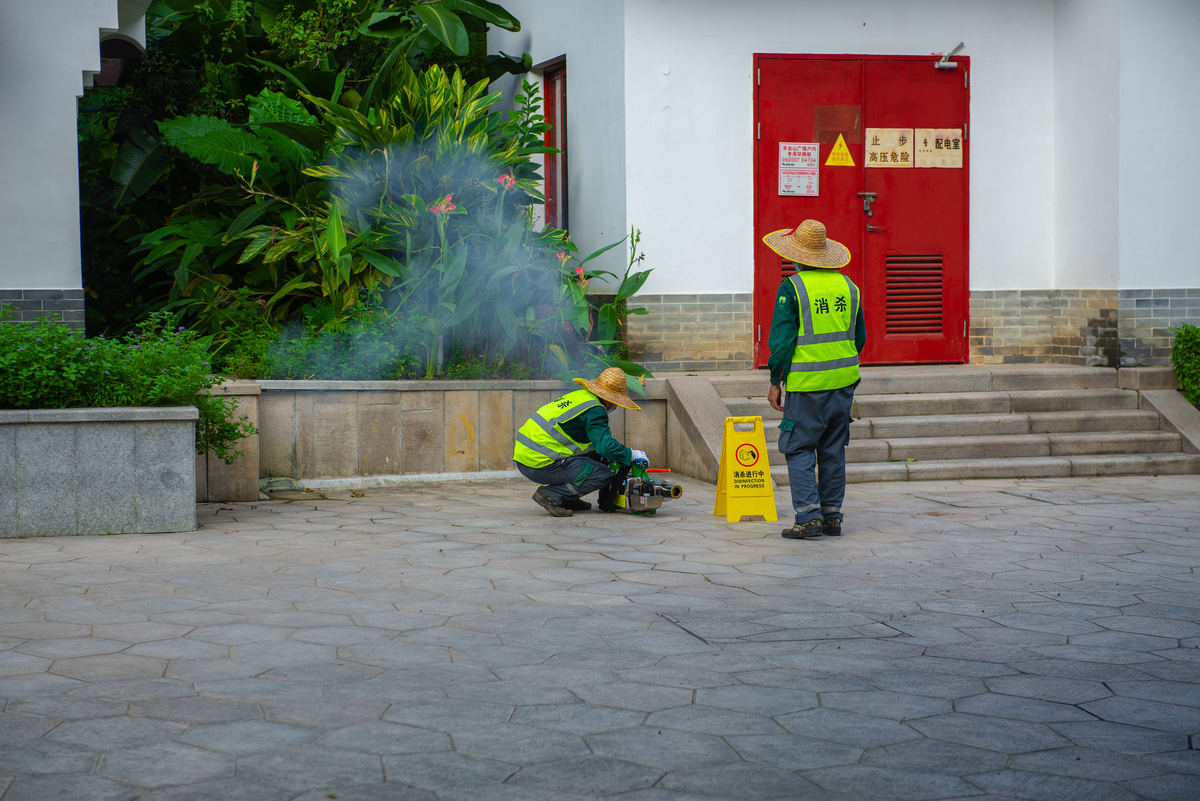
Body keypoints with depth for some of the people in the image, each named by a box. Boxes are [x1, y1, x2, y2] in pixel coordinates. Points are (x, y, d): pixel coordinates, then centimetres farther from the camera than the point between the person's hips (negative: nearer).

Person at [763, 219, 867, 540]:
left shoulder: (792, 287, -10)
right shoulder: (848, 286, 8)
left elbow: (782, 339, -11)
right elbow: (860, 336, 15)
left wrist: (776, 382, -3)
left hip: (807, 384, -5)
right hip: (844, 381, 5)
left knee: (799, 449, 0)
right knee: (833, 450, 12)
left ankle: (809, 517, -8)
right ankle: (832, 517, 15)